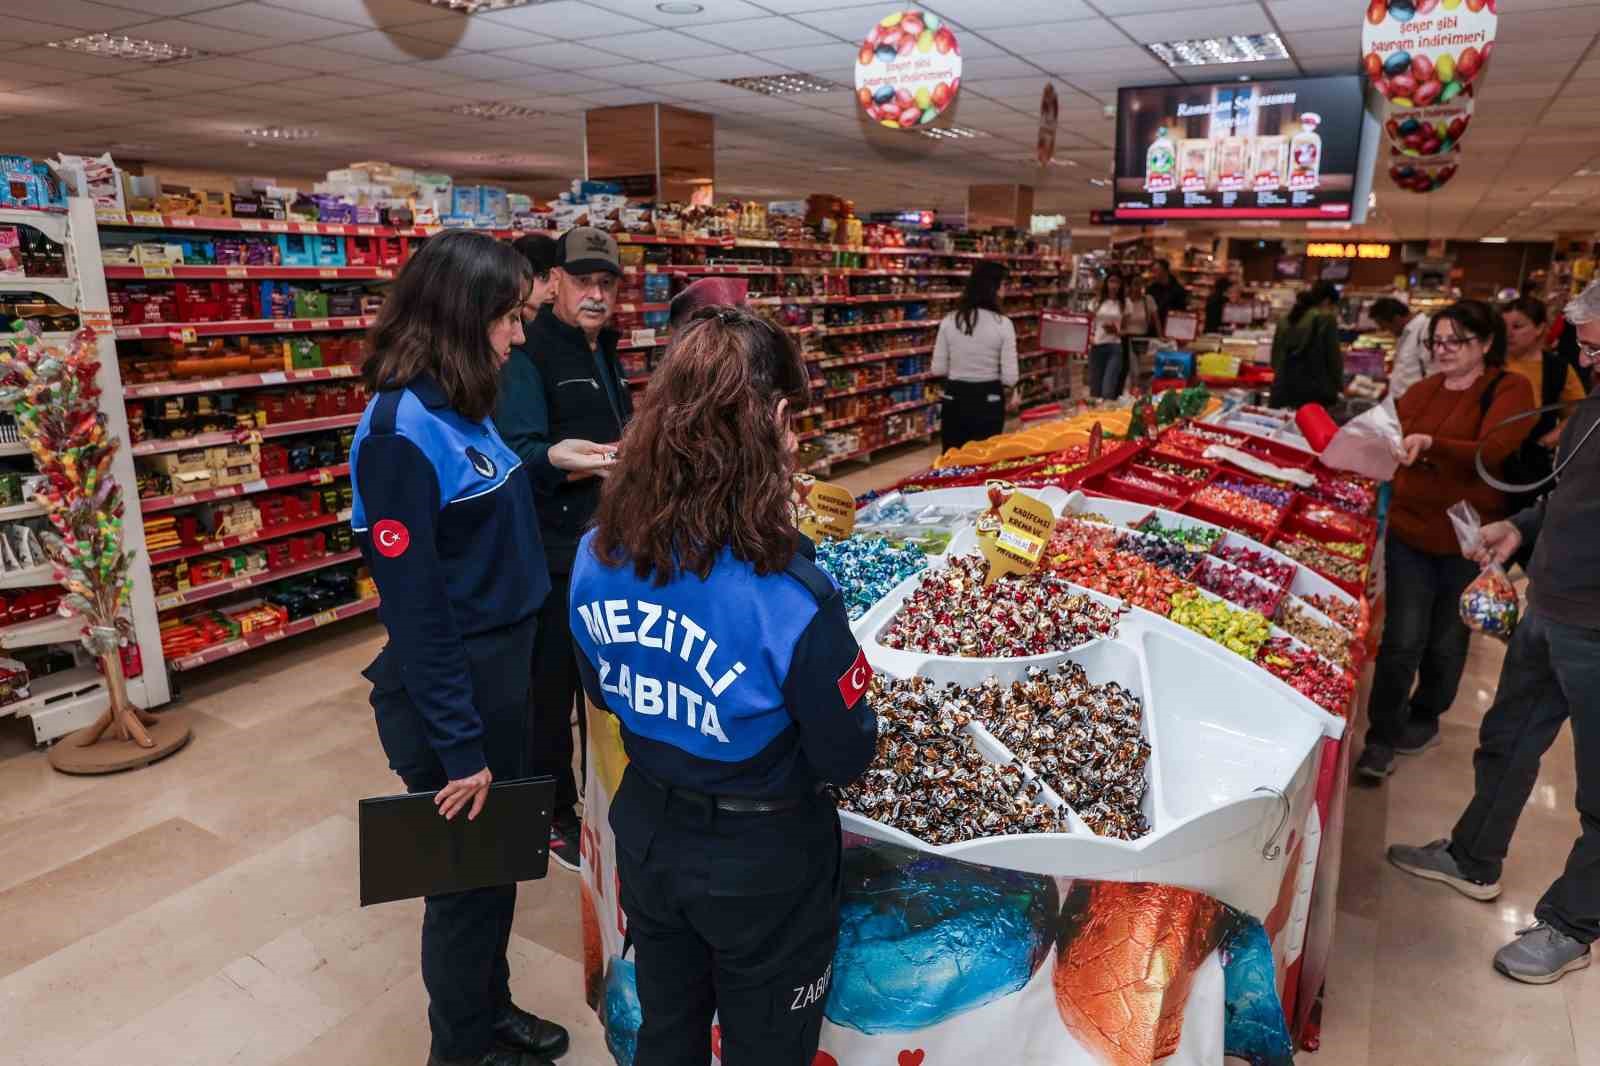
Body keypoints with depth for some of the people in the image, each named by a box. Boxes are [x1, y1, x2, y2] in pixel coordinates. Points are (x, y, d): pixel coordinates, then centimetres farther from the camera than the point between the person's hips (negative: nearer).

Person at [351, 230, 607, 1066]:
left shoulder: (459, 408, 4)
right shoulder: (401, 433, -22)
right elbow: (414, 608, -22)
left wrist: (539, 461, 8)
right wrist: (458, 747, -19)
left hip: (500, 666, 9)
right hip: (449, 687, -9)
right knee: (465, 876, 12)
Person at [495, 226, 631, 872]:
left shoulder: (603, 350, 13)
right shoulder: (530, 354, -14)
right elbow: (520, 455, -24)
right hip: (557, 555, -9)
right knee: (552, 687, 4)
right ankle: (554, 817, 22)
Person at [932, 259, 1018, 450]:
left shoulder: (949, 321, -4)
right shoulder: (1003, 324, -11)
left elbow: (938, 369, 0)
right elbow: (1010, 378, -11)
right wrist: (991, 376, 10)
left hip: (955, 400, 2)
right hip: (989, 402, -2)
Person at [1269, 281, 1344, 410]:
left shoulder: (1284, 321, 11)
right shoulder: (1326, 319, -5)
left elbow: (1275, 360, 15)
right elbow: (1333, 358, -2)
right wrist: (1339, 387, 12)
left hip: (1283, 394, 5)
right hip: (1315, 394, -5)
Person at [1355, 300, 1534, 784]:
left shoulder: (1509, 390, -6)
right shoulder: (1420, 391, 7)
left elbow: (1495, 453, -22)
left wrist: (1432, 444, -36)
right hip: (1410, 530, 2)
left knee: (1446, 641, 14)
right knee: (1402, 639, -2)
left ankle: (1425, 718, 36)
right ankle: (1382, 736, 8)